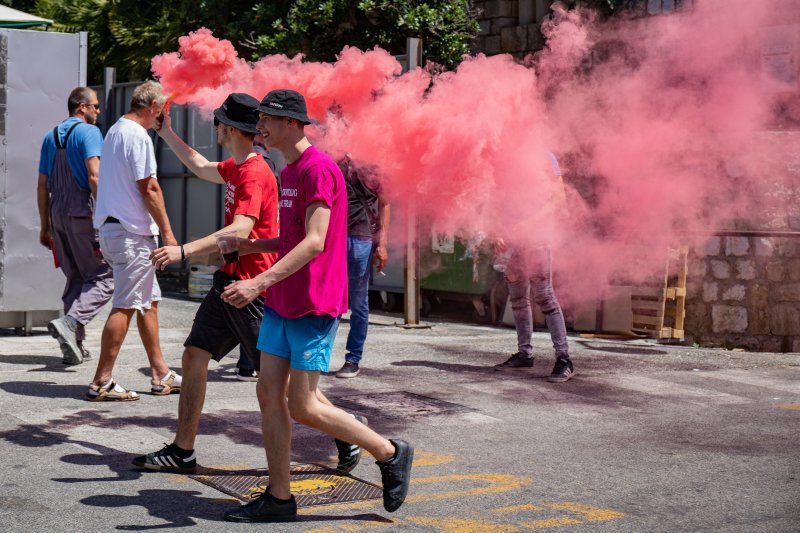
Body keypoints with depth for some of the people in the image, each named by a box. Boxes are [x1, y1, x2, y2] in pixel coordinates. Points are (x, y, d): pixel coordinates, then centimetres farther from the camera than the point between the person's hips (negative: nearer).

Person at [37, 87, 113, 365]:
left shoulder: (50, 136, 16)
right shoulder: (89, 131, -5)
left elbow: (42, 186, 16)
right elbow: (94, 177, -18)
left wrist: (45, 226, 20)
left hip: (58, 214, 7)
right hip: (83, 213, -7)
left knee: (75, 277, 14)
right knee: (103, 276, -3)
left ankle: (74, 344, 12)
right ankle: (70, 322, -23)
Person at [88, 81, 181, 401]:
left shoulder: (115, 131, 17)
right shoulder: (138, 136, -14)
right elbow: (149, 188, -17)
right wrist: (168, 233, -12)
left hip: (111, 227, 10)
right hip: (132, 231, -10)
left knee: (148, 301, 14)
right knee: (125, 306, -7)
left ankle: (160, 375, 20)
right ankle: (102, 383, -5)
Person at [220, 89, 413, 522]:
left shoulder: (319, 169, -16)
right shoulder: (289, 172, 15)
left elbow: (314, 242, -24)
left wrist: (260, 282, -32)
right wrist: (254, 246, 11)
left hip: (313, 306, -9)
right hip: (281, 304, 10)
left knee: (302, 406, -5)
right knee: (269, 394, 6)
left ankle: (390, 453, 11)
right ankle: (278, 499, 14)